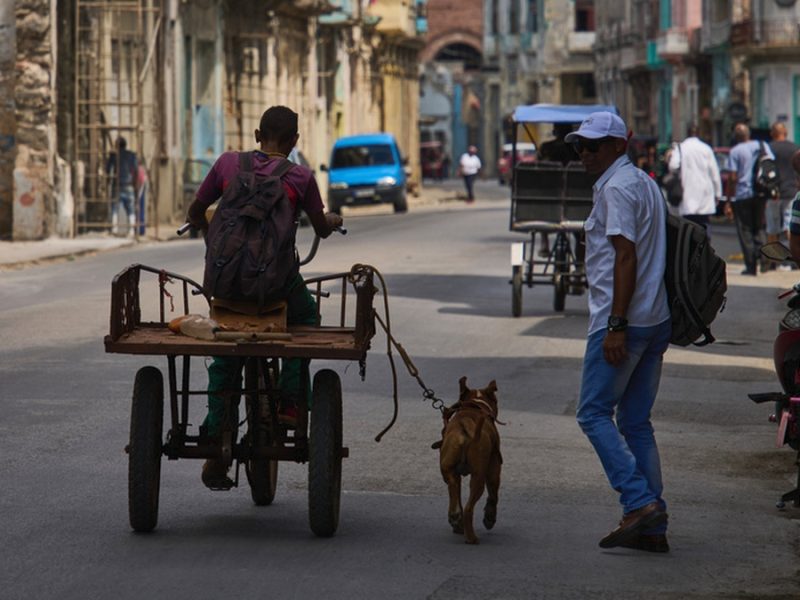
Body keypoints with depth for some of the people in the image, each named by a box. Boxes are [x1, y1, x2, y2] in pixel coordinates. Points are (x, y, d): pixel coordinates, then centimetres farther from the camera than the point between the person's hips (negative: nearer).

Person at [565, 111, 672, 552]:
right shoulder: (645, 184, 19)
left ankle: (640, 502, -15)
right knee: (636, 421, 10)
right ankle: (652, 527, 7)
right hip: (656, 319, 10)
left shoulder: (617, 188, -12)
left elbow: (626, 257, -20)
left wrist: (616, 326, -22)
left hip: (622, 321, -10)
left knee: (594, 413, -4)